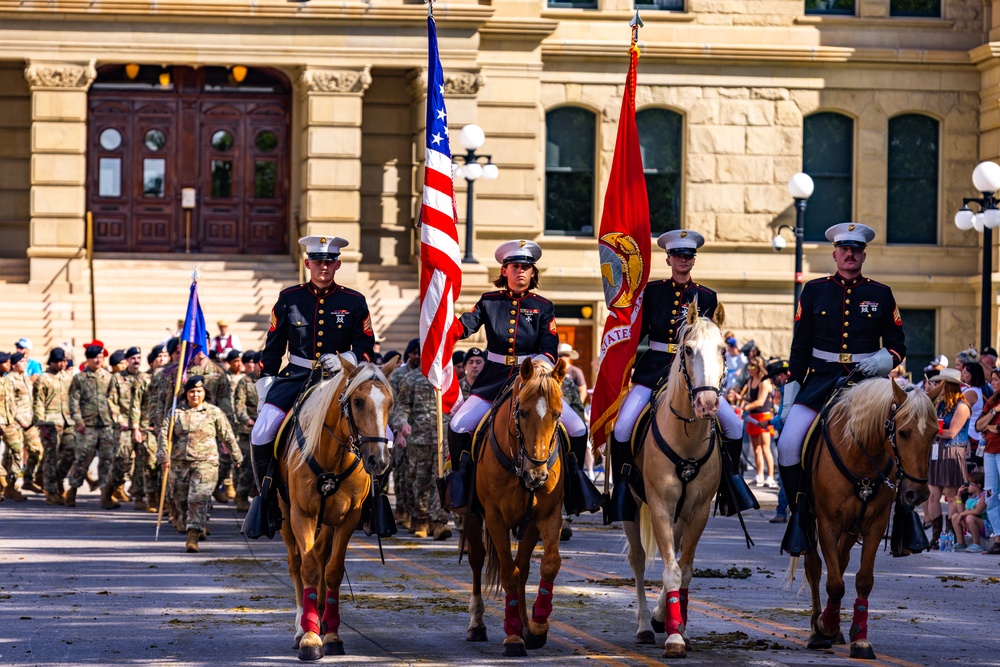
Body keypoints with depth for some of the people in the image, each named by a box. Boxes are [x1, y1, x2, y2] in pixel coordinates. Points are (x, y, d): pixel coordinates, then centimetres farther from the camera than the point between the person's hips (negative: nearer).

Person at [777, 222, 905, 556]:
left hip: (868, 379, 0)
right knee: (788, 445, -18)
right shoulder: (814, 291, 10)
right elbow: (799, 347, 12)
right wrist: (790, 395, 5)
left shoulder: (881, 294, 9)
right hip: (821, 379, 0)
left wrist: (882, 360, -12)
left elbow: (897, 345, 12)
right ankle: (801, 514, -2)